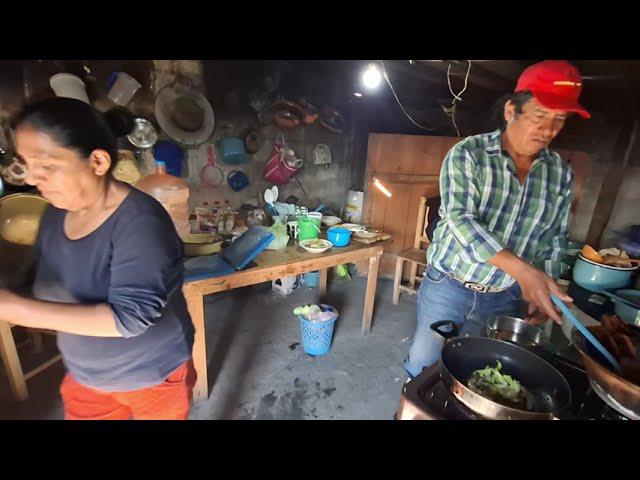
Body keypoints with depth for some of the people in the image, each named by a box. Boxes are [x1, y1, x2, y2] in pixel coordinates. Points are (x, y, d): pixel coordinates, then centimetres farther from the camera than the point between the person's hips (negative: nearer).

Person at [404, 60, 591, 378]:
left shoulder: (560, 173, 2)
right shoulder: (467, 154, -12)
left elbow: (555, 239, 11)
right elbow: (460, 219, -24)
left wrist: (542, 287, -1)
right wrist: (523, 270, -33)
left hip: (506, 299, 4)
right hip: (448, 287, -3)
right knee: (425, 362, 13)